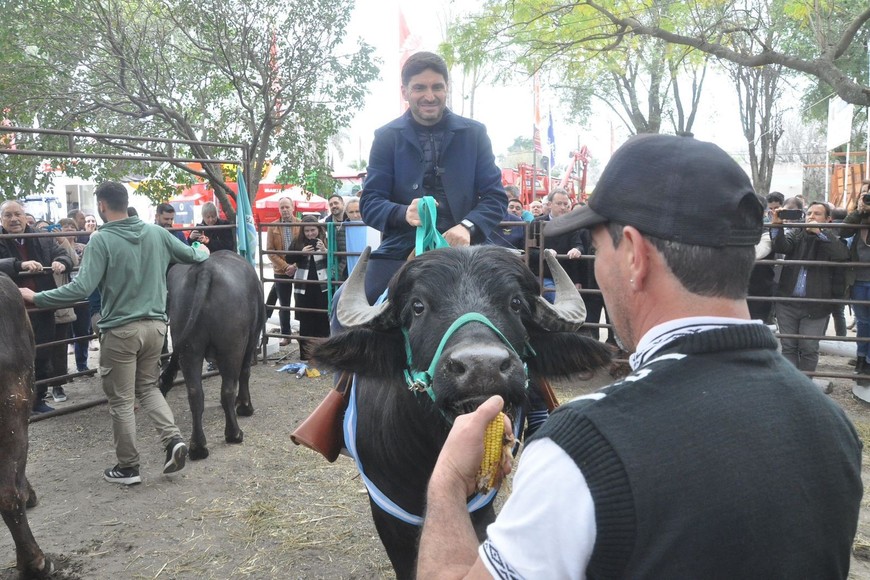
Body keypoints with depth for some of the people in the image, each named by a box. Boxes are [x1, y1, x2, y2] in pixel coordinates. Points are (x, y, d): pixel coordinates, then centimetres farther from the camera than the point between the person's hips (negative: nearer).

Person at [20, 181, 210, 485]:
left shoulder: (102, 239, -13)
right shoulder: (156, 233, 2)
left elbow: (81, 288, -18)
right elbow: (192, 256, 13)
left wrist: (36, 297, -7)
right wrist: (205, 253, 36)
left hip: (121, 330, -5)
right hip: (154, 325, 5)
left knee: (121, 400, 9)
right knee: (148, 387, 23)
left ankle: (128, 467, 20)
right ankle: (173, 438, 6)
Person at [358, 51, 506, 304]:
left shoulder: (475, 133, 8)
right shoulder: (387, 137, 7)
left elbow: (495, 196, 5)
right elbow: (369, 203, 2)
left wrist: (468, 226, -17)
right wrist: (404, 213, -21)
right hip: (399, 255, 0)